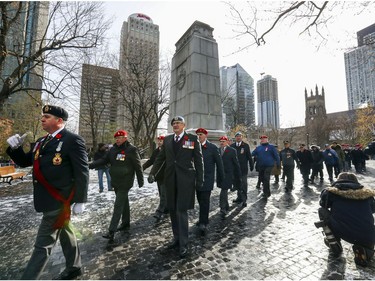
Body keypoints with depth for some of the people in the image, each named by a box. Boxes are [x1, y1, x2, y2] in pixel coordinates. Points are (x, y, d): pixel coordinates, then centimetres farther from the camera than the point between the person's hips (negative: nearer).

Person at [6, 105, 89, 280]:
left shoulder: (73, 140, -16)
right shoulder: (41, 141, 12)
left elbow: (82, 172, -18)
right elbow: (25, 162, 20)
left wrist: (80, 200, -17)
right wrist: (15, 148, 1)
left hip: (59, 200, -9)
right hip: (48, 199, 9)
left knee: (43, 244, 2)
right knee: (65, 233, 22)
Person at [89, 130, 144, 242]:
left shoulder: (132, 149, -13)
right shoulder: (113, 149, 6)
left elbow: (138, 166, -11)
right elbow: (104, 160, 6)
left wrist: (140, 181, -8)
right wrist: (90, 165, -9)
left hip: (125, 183, -7)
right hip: (115, 181, 7)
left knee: (118, 205, -6)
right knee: (124, 202, 19)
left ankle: (111, 231, 2)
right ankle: (125, 223, 34)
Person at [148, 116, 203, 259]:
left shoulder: (192, 138, -2)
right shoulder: (167, 139, 10)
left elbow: (199, 160, -2)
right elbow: (160, 158, 11)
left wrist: (200, 179, -4)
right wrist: (152, 173, 1)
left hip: (185, 180, -4)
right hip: (170, 179, 5)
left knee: (181, 211, -3)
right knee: (173, 210, 14)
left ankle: (183, 244, 14)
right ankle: (177, 239, 32)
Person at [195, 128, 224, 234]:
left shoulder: (212, 147, -6)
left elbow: (219, 163, -2)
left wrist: (220, 178, -1)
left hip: (207, 179, -4)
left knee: (204, 201, -4)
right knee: (201, 200, 16)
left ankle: (203, 223, 6)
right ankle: (203, 220, 33)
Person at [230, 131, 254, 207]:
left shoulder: (246, 145, -2)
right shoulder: (232, 146, 3)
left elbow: (249, 156, 0)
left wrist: (251, 165, 0)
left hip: (243, 168, -2)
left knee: (244, 184, 1)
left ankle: (244, 199, 10)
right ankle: (239, 197, 27)